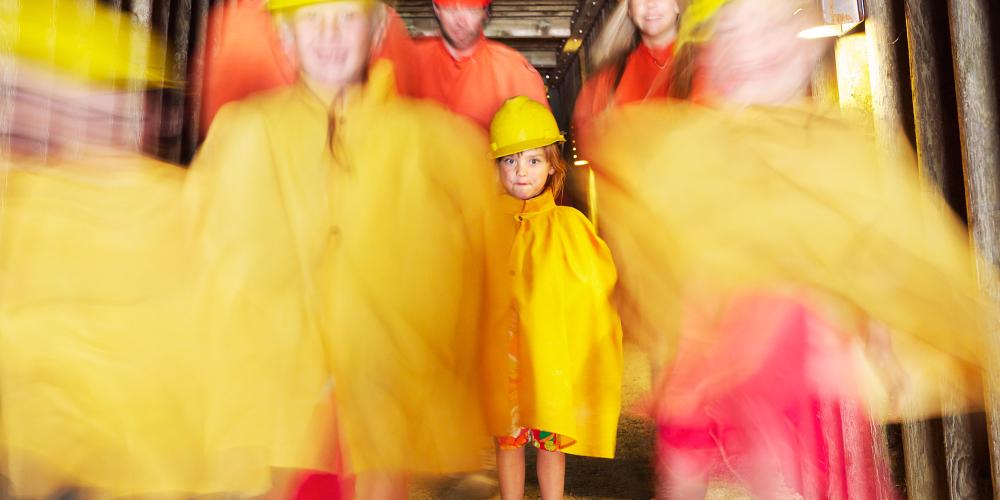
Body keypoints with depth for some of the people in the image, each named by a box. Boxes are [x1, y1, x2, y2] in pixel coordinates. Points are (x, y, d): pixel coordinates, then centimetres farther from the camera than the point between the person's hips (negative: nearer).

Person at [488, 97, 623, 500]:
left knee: (552, 441, 13)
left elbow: (599, 286, 0)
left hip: (554, 356, -1)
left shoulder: (568, 224, -5)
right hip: (503, 355, 1)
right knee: (507, 439, 14)